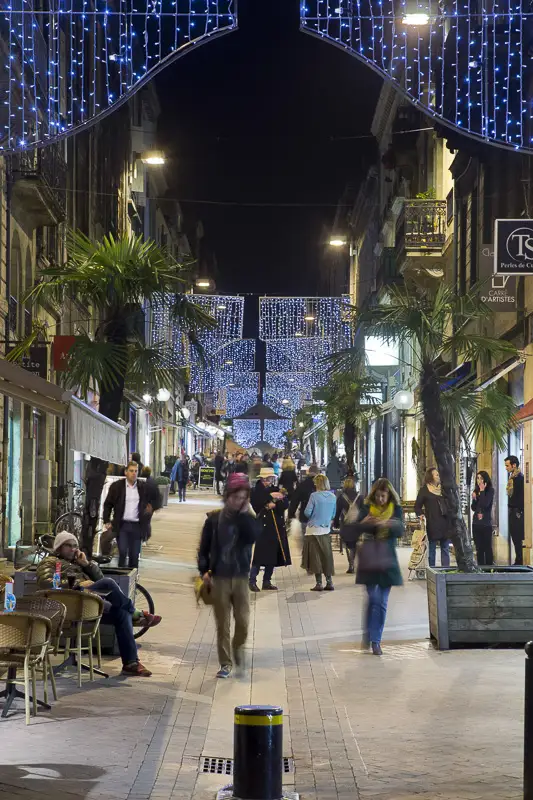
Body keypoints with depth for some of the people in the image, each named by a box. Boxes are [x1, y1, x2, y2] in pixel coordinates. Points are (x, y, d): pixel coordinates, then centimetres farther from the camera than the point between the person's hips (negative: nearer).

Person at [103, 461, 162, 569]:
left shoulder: (144, 487, 4)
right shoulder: (116, 486, 2)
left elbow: (157, 500, 14)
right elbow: (107, 504, 8)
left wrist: (152, 507, -6)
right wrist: (107, 521, 1)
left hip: (137, 526, 1)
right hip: (122, 525, -1)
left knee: (134, 555, 4)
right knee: (122, 552, -11)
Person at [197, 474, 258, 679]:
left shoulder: (247, 519, 3)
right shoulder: (214, 519, 0)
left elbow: (252, 538, -19)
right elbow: (204, 547, 2)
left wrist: (244, 513, -17)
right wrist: (204, 570, -9)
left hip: (241, 578, 1)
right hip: (219, 578, -1)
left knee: (243, 621, -5)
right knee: (222, 624, 3)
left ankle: (238, 646, 26)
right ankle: (225, 664, 12)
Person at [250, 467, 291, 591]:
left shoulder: (277, 490, 13)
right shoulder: (256, 491, 2)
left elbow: (285, 504, 2)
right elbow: (255, 503, -16)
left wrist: (275, 505, -16)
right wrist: (270, 496, -20)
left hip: (277, 528, 5)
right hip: (263, 527, -5)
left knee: (272, 556, 7)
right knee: (260, 554, -10)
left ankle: (267, 582, 16)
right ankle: (252, 581, -4)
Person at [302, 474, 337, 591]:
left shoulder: (314, 496, -13)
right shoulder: (333, 497, 2)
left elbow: (307, 512, -12)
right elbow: (333, 515, 10)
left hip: (314, 530, -5)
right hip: (326, 530, 5)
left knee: (315, 556, 1)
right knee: (327, 556, 11)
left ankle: (319, 583, 0)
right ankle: (329, 582, 11)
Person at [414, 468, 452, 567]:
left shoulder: (443, 489, 14)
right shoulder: (424, 490, 1)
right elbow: (417, 506, 1)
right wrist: (421, 515, -18)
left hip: (445, 523, 4)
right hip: (432, 524, -4)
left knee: (445, 548, 6)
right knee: (432, 549, 1)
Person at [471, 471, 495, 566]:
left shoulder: (490, 490, -6)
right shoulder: (476, 491, 9)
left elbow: (485, 504, -17)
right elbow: (473, 508, 11)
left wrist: (482, 491, -14)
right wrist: (474, 498, -5)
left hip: (486, 523, -5)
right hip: (476, 523, 5)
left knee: (487, 547, -2)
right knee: (479, 547, 7)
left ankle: (489, 566, 1)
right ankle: (480, 566, 12)